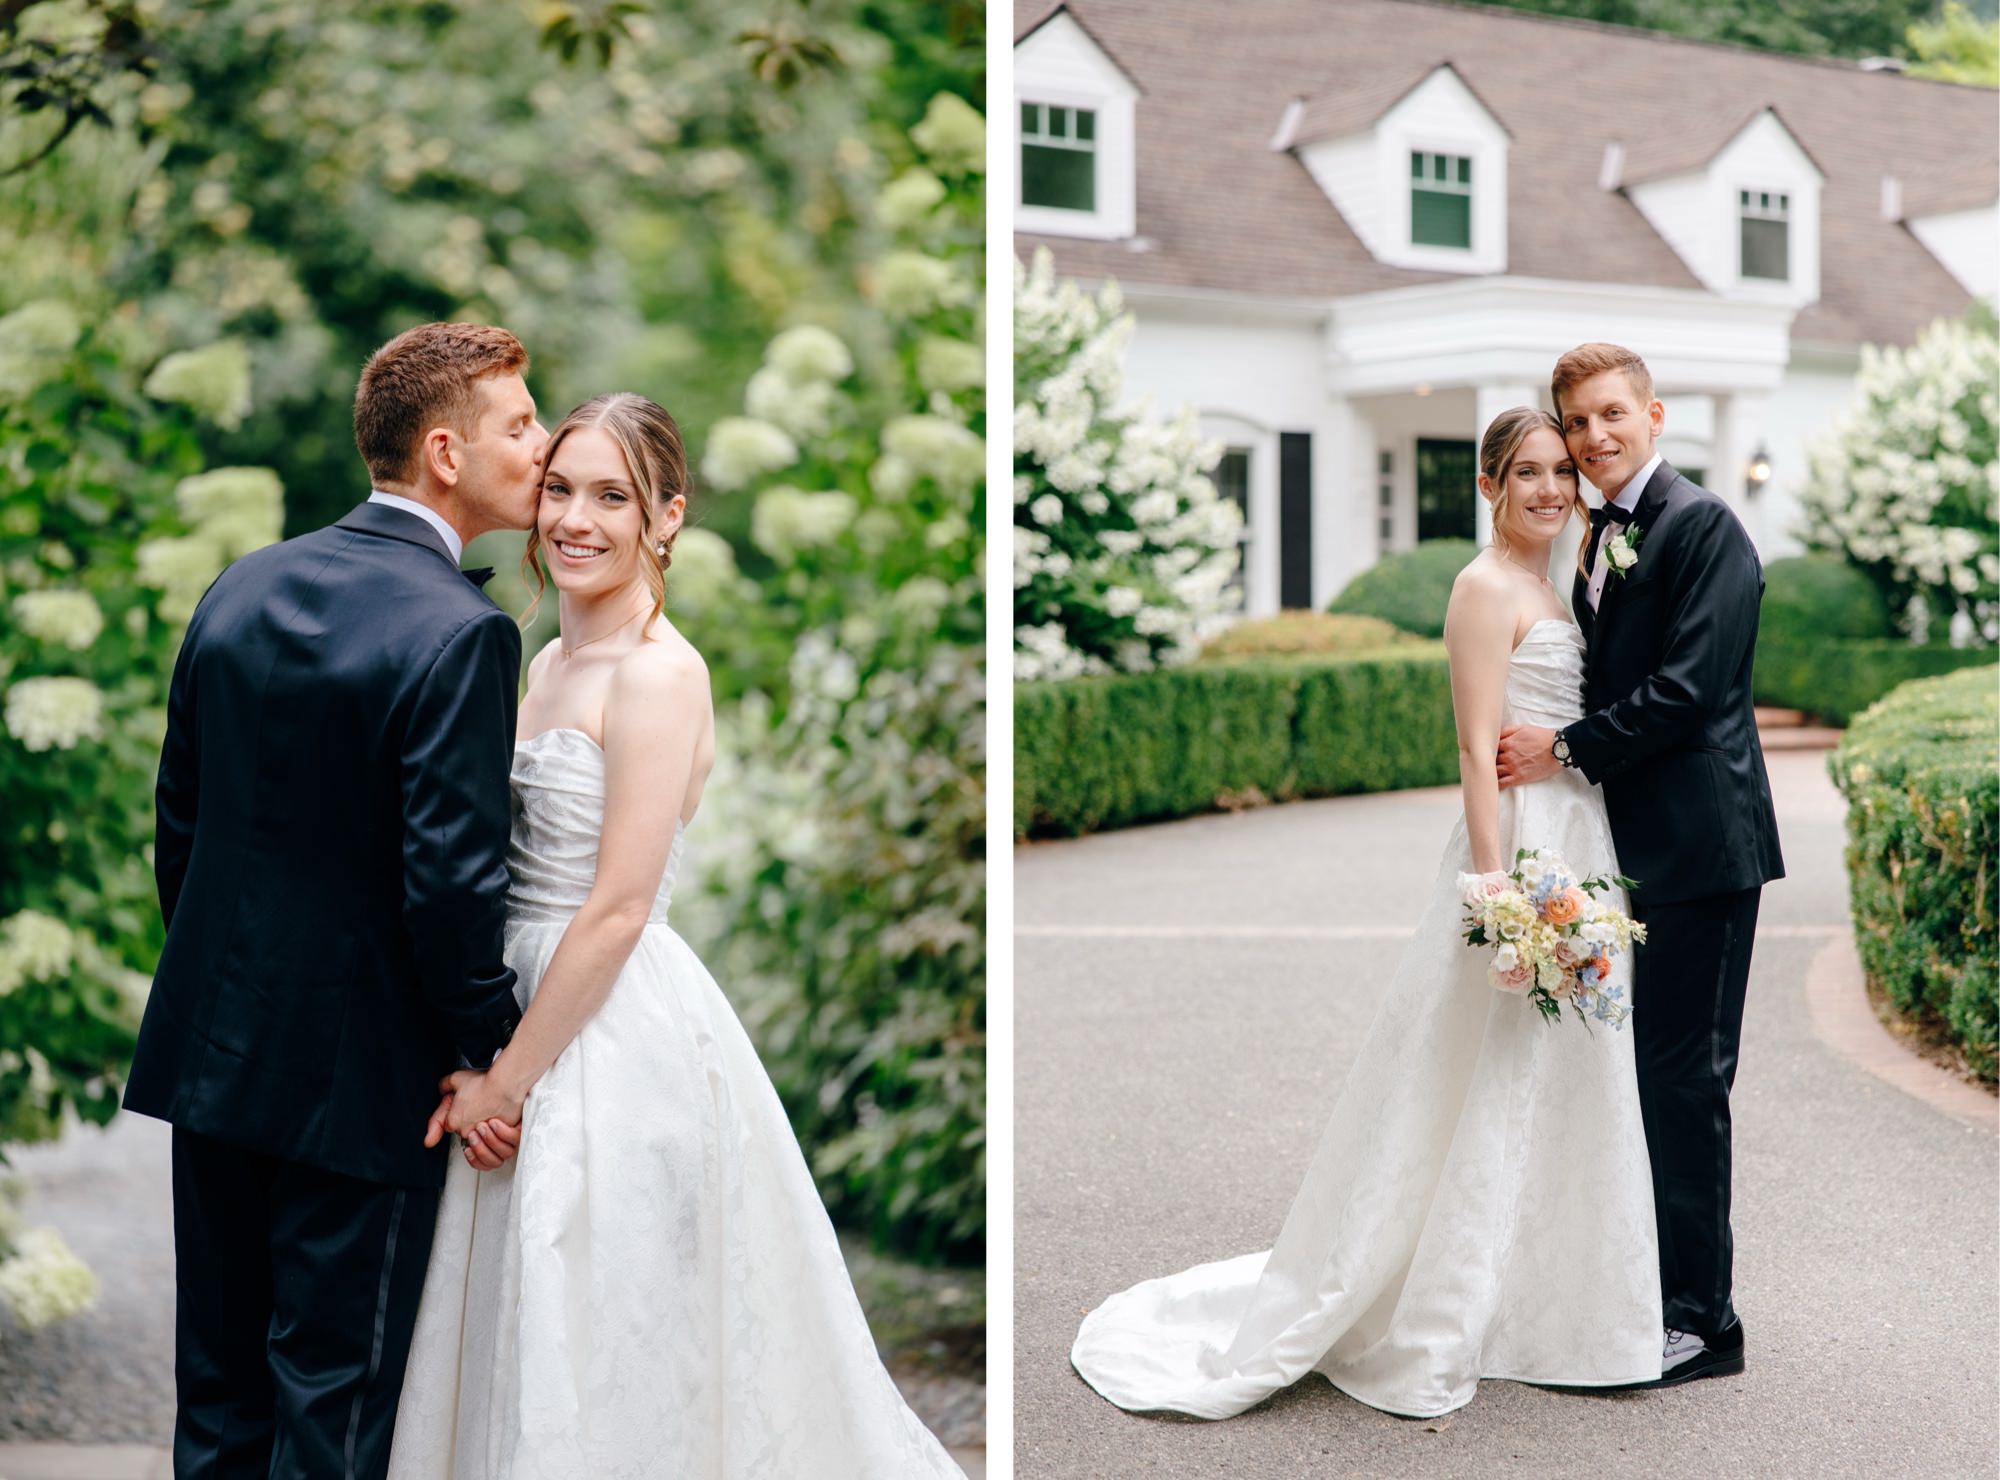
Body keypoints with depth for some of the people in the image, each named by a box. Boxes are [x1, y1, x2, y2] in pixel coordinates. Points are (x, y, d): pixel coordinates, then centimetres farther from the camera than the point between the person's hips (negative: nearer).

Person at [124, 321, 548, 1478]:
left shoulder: (241, 589, 4)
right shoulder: (460, 632, -19)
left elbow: (179, 822, 10)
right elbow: (452, 882, -22)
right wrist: (496, 1051, -9)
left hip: (213, 1048, 7)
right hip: (362, 1077, -7)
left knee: (219, 1383, 19)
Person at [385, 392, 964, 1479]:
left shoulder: (658, 673, -15)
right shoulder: (550, 661, 11)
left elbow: (618, 910, -19)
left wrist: (508, 1079, -14)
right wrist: (493, 1069, 8)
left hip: (622, 1038, -8)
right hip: (537, 1014, 8)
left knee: (605, 1368, 3)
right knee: (530, 1355, 17)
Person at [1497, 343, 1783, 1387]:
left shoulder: (1702, 526, -11)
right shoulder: (1597, 541, 16)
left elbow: (1686, 692, -19)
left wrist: (1568, 749, -13)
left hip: (1700, 848, -9)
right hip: (1635, 850, 9)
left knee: (1684, 1077, -5)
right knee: (1653, 1073, 15)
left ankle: (1701, 1320, 5)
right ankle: (1655, 1291, 25)